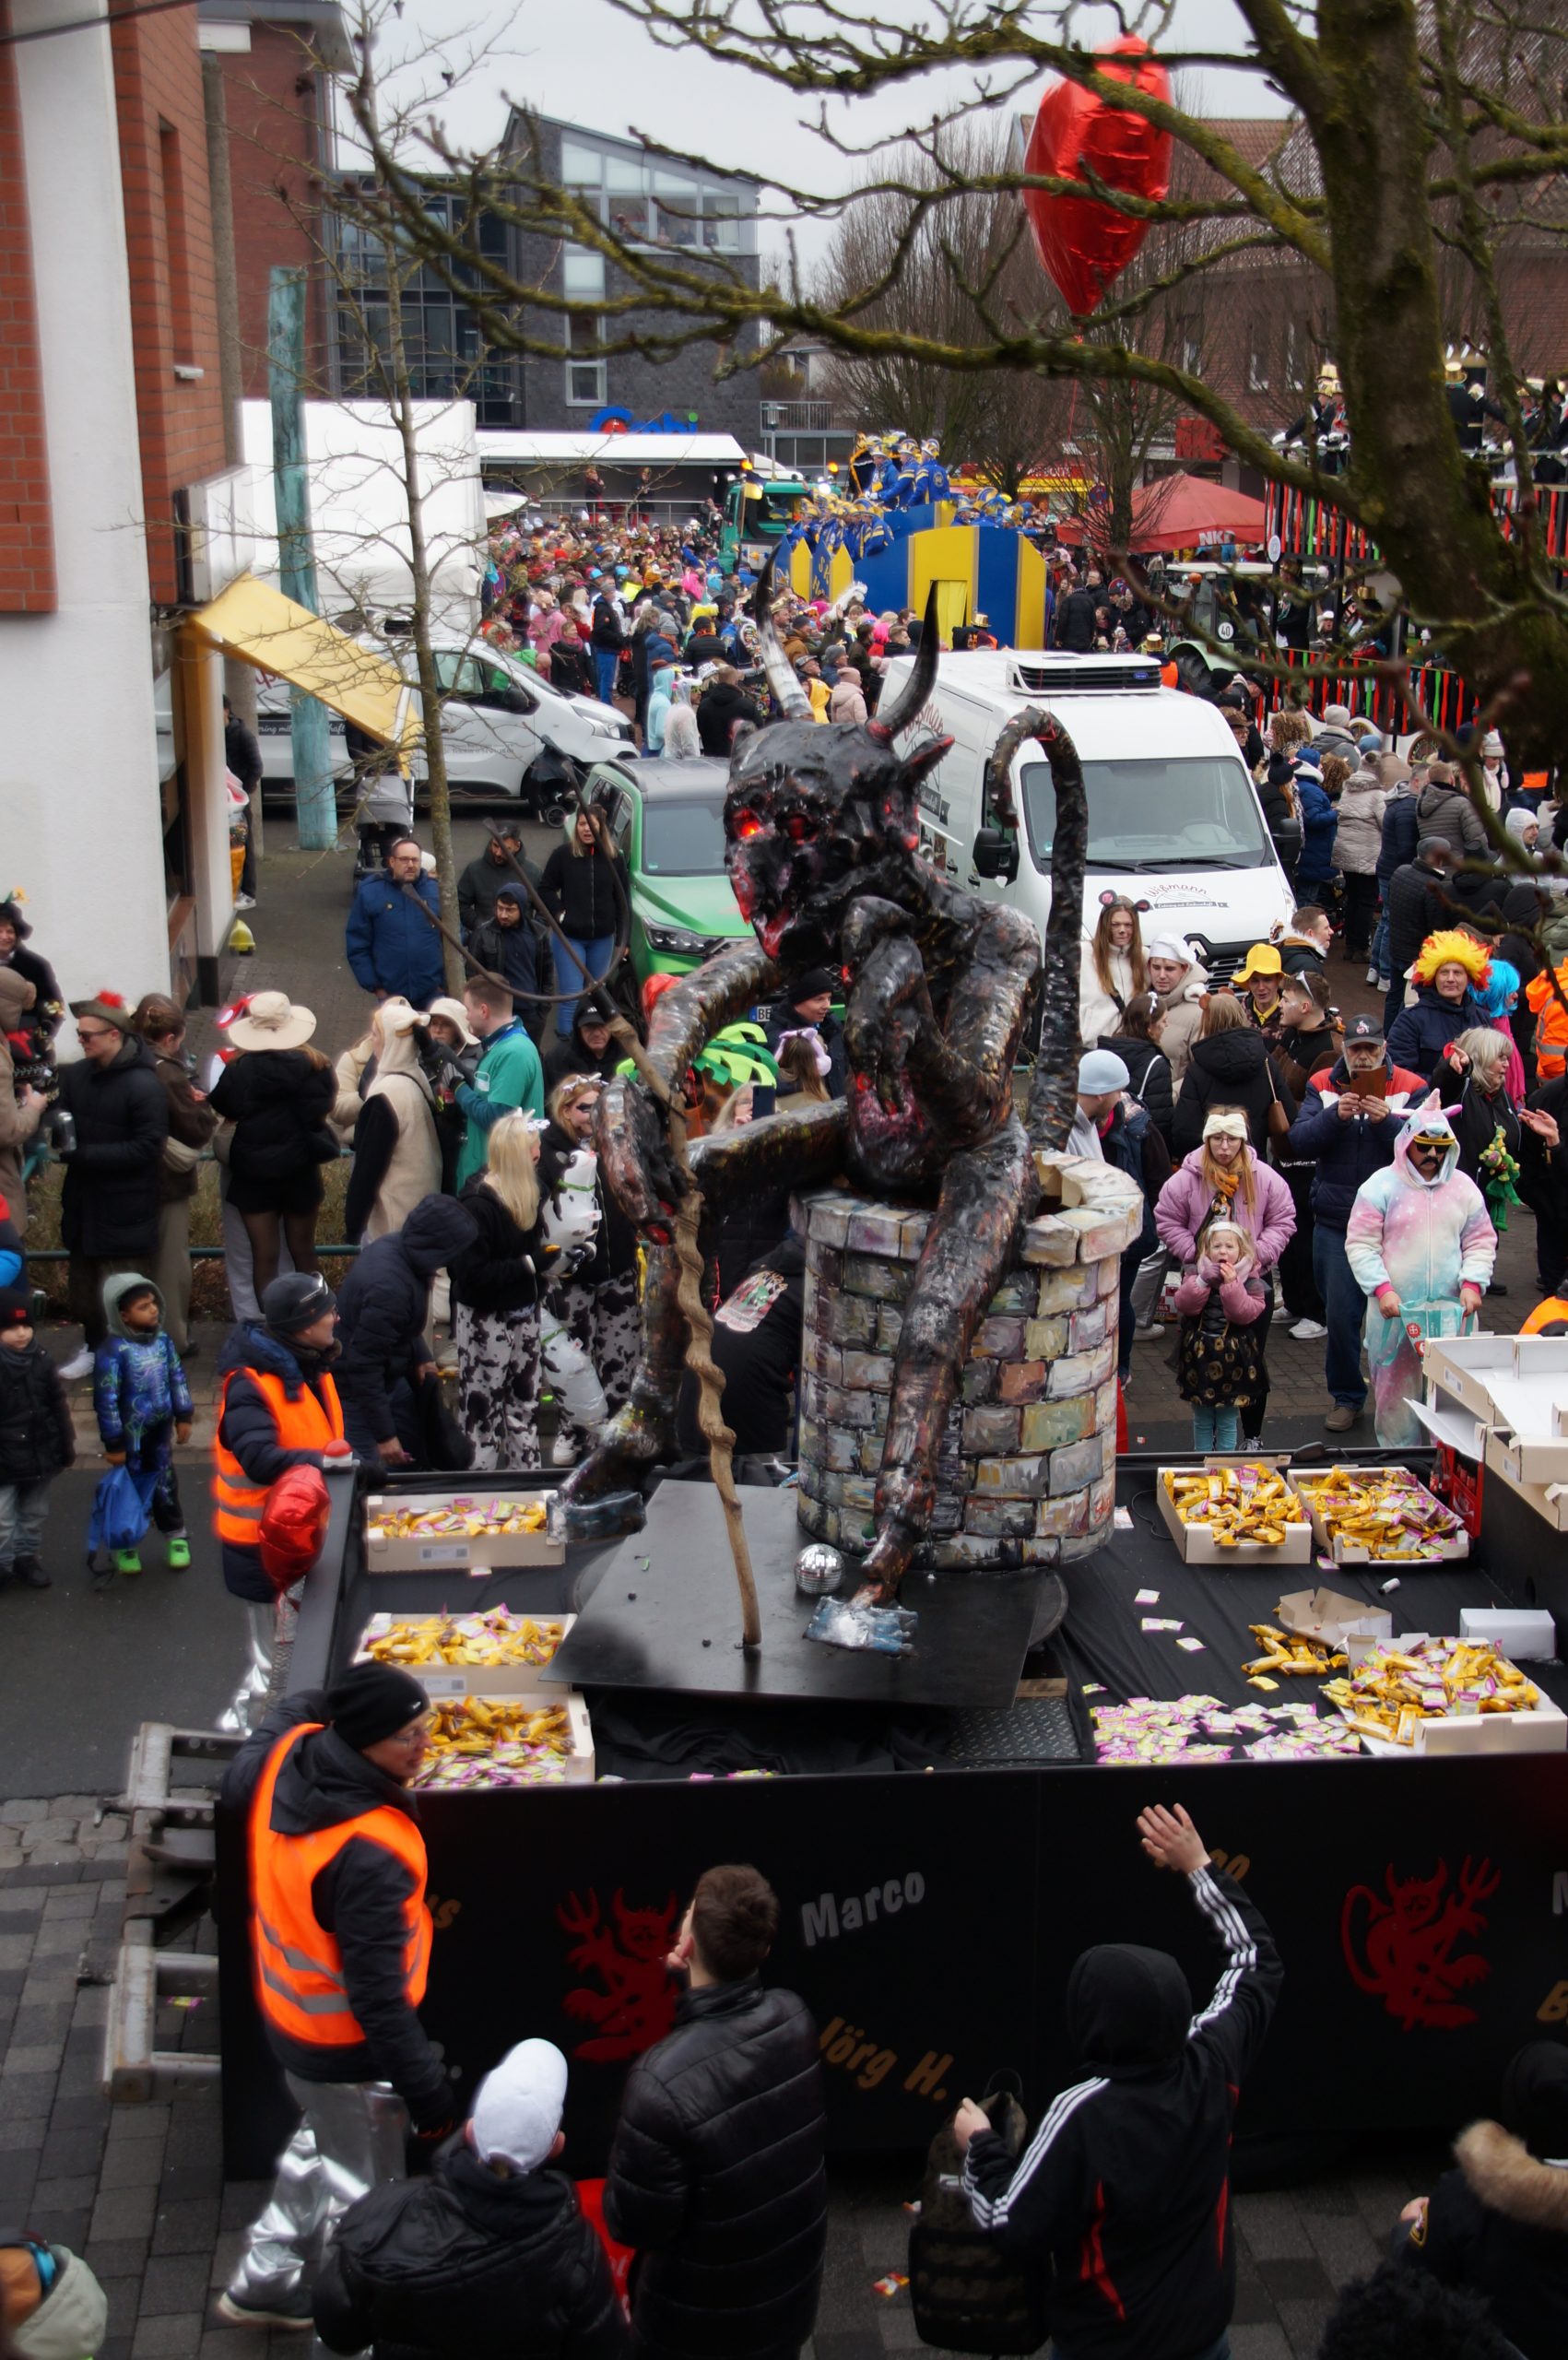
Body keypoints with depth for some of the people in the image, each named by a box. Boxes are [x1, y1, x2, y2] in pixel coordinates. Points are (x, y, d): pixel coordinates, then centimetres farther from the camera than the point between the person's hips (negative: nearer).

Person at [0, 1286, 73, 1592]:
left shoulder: (41, 1361, -2)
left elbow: (59, 1406, 7)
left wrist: (67, 1446, 9)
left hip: (40, 1455, 5)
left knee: (34, 1514, 19)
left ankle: (27, 1557, 35)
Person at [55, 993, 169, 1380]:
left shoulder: (143, 1085, -18)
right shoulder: (75, 1075, 1)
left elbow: (147, 1146, -20)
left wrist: (84, 1153, -24)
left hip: (123, 1207, -6)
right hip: (83, 1199, 6)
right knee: (81, 1288, 18)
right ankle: (94, 1348, 37)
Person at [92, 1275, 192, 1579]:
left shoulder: (162, 1340, -5)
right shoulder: (113, 1351, -23)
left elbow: (177, 1379, 8)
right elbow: (106, 1400, -19)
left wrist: (183, 1416, 10)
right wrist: (113, 1443, -15)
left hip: (161, 1432, 5)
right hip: (131, 1436, -5)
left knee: (165, 1484, 19)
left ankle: (177, 1536, 34)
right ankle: (124, 1546, 28)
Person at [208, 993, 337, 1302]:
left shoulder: (238, 1069, -13)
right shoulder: (313, 1065, -10)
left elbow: (222, 1109, -3)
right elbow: (326, 1106, -3)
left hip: (253, 1174, -1)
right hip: (300, 1171, 2)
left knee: (264, 1255, 6)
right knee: (303, 1252, 15)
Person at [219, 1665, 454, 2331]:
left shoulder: (288, 1752, -14)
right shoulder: (369, 1855, -38)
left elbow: (237, 1784, 13)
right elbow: (378, 1999, -32)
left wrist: (326, 1703, 20)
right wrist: (430, 2098, -22)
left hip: (287, 2013, 9)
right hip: (345, 2048, -9)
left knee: (322, 2142, 32)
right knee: (362, 2196, 13)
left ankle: (261, 2284, 49)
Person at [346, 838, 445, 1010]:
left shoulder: (437, 891, 0)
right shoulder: (369, 892, -4)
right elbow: (357, 944, -1)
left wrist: (445, 983, 2)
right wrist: (375, 987, -4)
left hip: (433, 995, 1)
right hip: (390, 996, -1)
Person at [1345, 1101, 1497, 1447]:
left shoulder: (1462, 1187, 8)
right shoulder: (1381, 1187, -3)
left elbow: (1481, 1241, 14)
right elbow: (1359, 1244, -4)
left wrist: (1472, 1283, -2)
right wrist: (1382, 1289, -14)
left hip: (1451, 1311, 2)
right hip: (1395, 1311, -2)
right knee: (1396, 1390, 4)